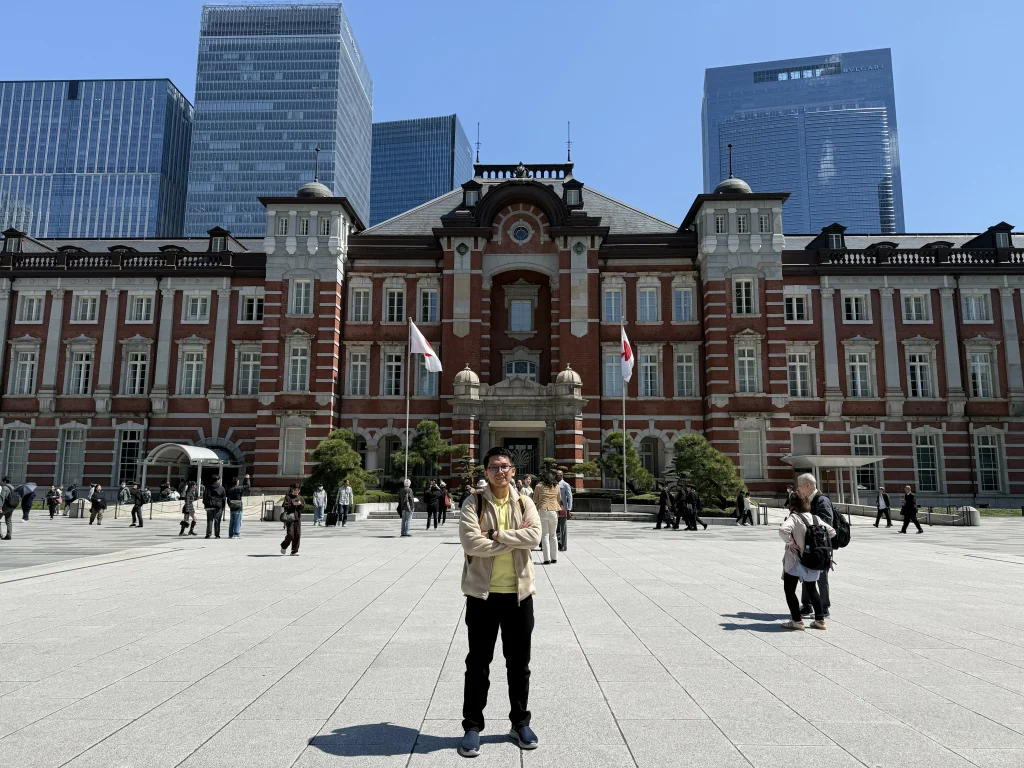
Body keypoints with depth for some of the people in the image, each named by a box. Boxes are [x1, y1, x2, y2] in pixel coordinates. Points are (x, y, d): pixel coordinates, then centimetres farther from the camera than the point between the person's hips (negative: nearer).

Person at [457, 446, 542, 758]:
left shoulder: (524, 502, 2)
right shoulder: (473, 502, -6)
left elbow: (535, 535, -14)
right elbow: (471, 543, -19)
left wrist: (496, 535, -19)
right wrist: (515, 538, -16)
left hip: (519, 593, 2)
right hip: (482, 593, -2)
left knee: (519, 663, 15)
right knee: (478, 664, 9)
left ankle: (520, 722, 32)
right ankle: (472, 726, 24)